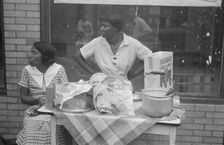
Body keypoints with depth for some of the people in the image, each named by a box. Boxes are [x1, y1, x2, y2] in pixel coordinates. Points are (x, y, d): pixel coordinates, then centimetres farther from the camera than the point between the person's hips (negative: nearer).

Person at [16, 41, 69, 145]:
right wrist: (38, 100, -12)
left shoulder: (59, 69, 0)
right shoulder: (27, 70, 4)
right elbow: (23, 97, 7)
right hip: (35, 111, 1)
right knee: (31, 131, -29)